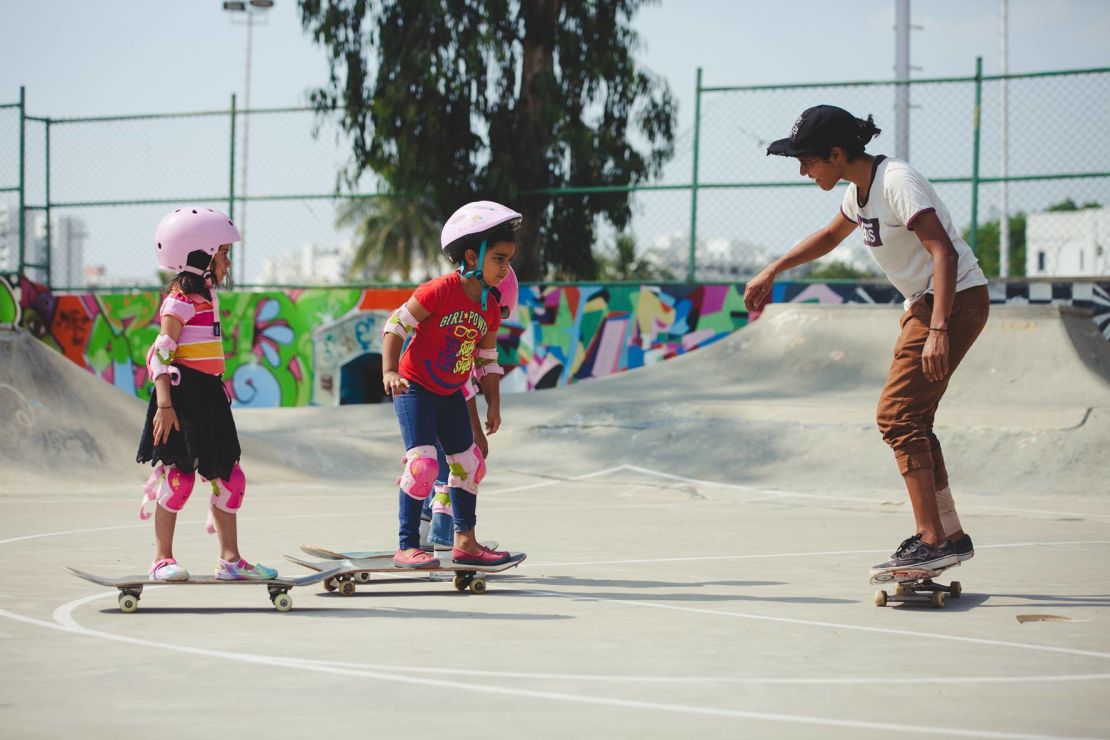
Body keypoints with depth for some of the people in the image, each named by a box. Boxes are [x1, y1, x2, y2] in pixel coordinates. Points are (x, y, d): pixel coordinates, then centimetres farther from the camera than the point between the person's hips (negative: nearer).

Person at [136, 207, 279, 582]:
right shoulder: (180, 300, -12)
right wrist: (164, 405, -24)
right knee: (180, 474, -5)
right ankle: (162, 558, 5)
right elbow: (161, 354, -17)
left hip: (209, 396, 9)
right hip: (183, 396, -9)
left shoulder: (206, 297, 16)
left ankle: (230, 559, 13)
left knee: (229, 476, 8)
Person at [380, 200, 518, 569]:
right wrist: (390, 372, -28)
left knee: (469, 464, 13)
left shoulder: (490, 307, 0)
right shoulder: (441, 290, -22)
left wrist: (493, 402, 8)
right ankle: (406, 547, -12)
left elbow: (487, 358, 11)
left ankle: (465, 543, 27)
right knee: (424, 462, -19)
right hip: (415, 387, -8)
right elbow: (396, 325, -19)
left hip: (451, 395, 8)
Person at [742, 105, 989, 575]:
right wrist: (772, 272, 30)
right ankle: (951, 536, 18)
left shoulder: (897, 183, -21)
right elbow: (829, 236, 30)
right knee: (911, 421, 11)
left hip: (956, 300, -10)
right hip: (924, 305, 10)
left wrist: (938, 330, -36)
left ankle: (931, 541, -16)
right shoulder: (859, 189, 8)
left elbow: (943, 252, -29)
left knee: (897, 415, -14)